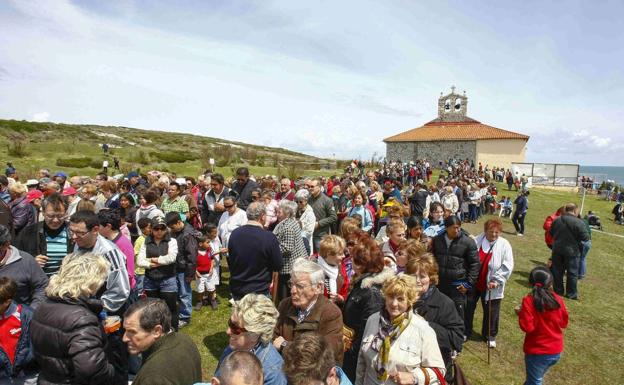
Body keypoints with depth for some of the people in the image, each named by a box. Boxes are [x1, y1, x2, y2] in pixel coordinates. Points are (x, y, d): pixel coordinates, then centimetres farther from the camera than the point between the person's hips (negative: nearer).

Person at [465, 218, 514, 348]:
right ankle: (465, 332, 34)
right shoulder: (477, 240, -8)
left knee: (491, 311, 14)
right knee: (468, 308, 14)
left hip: (490, 286, -1)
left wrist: (496, 280, -17)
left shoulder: (504, 245, -8)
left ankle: (490, 336, 36)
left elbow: (507, 266, -10)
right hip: (473, 283, 1)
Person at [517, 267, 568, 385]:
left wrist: (520, 314, -5)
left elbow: (527, 327, -21)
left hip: (537, 351, -5)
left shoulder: (528, 301, -19)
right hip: (556, 351, 5)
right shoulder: (558, 299, -6)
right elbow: (564, 323, 7)